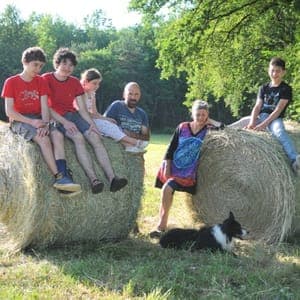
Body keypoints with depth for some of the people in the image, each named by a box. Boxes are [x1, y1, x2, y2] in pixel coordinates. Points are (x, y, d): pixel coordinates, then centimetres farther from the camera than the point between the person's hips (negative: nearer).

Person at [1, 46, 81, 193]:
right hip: (20, 121, -4)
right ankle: (58, 177, -39)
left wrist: (45, 124, -20)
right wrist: (31, 122, -18)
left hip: (38, 119, 5)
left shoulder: (40, 81, 11)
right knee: (43, 139, -32)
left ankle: (62, 177, -38)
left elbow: (44, 107, 0)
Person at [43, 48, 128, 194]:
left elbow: (82, 109, 8)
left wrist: (91, 124, -10)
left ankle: (112, 178, -32)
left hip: (73, 115, 5)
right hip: (56, 118, -5)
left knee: (95, 137, -20)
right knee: (78, 137, -32)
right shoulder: (47, 79, -3)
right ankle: (94, 180, -42)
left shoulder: (75, 82, 13)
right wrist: (64, 122, -20)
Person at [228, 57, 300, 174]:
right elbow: (257, 107, 2)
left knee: (280, 132, -38)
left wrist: (263, 125, -23)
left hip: (275, 119, -6)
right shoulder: (264, 88, 11)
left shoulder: (286, 89, -3)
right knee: (243, 122, -18)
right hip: (260, 117, 6)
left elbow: (278, 110, -13)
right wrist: (252, 122, -17)